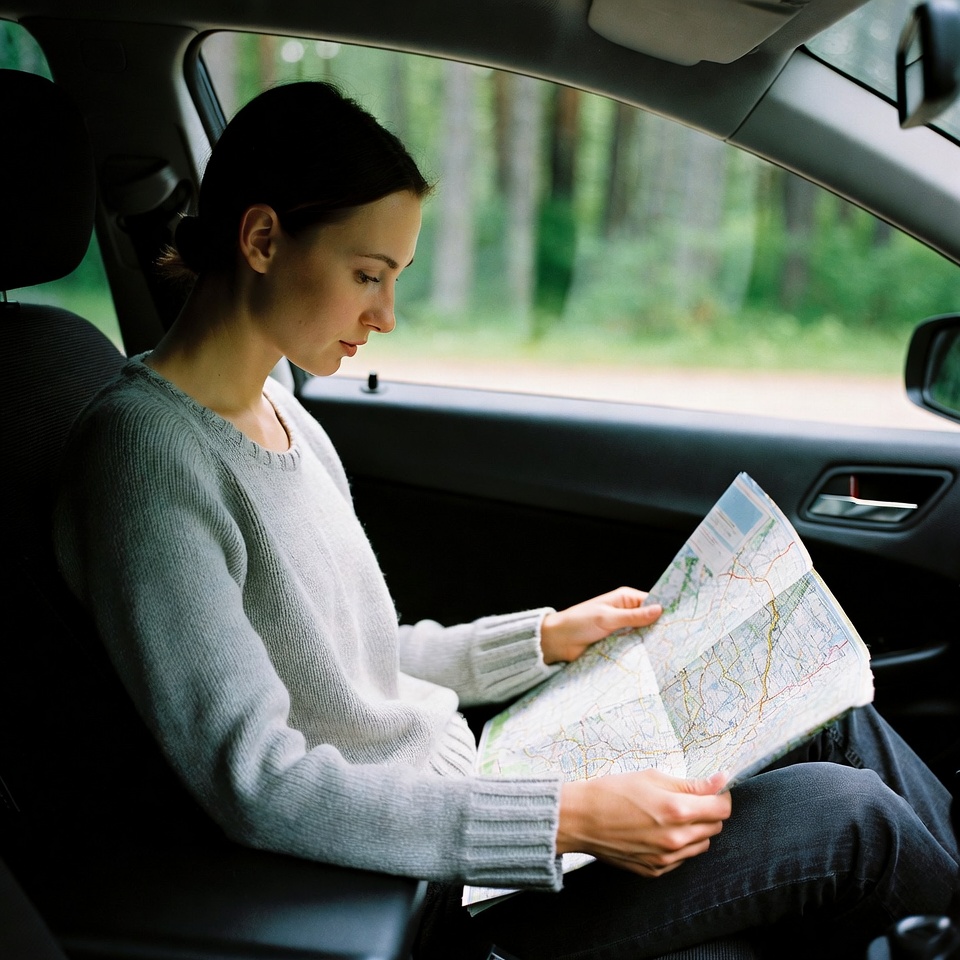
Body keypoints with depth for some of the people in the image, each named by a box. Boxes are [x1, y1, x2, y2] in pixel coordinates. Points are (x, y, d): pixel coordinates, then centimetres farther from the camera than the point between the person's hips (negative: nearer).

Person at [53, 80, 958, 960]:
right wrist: (564, 822, -28)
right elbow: (256, 781, -26)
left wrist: (546, 638, 10)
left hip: (455, 789, 9)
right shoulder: (145, 447, -21)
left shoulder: (280, 414, 7)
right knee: (840, 815, -11)